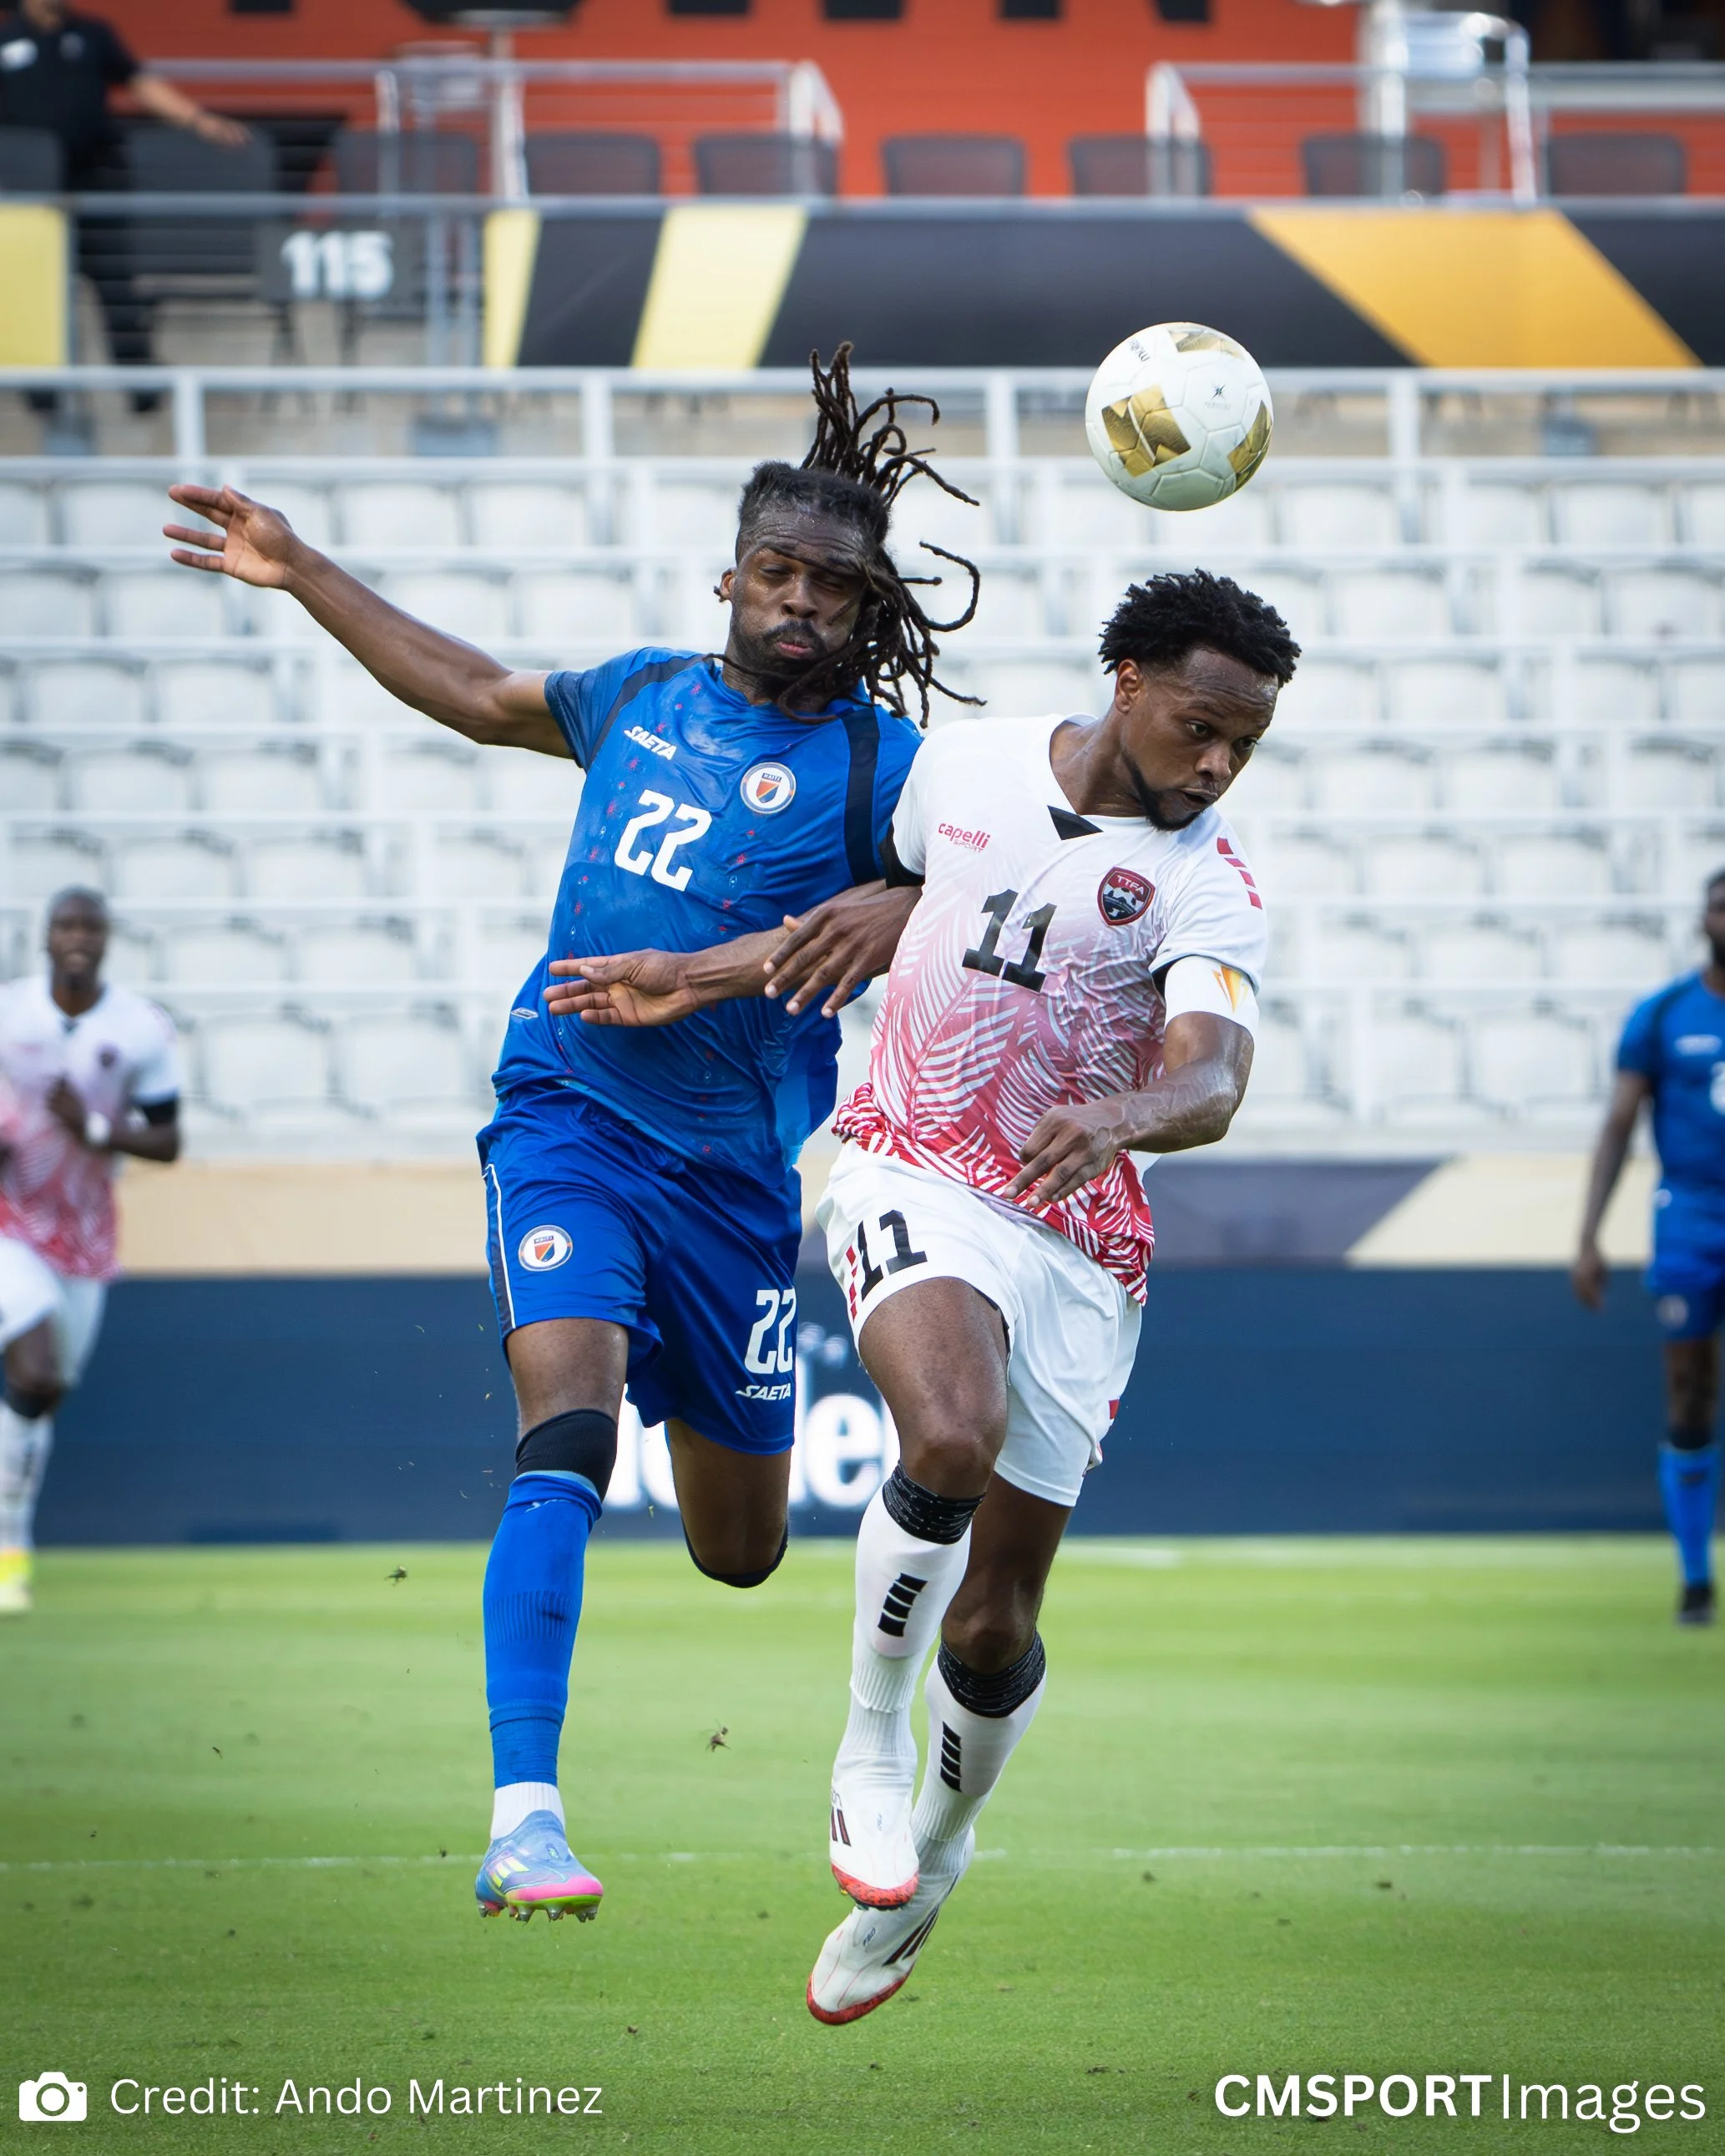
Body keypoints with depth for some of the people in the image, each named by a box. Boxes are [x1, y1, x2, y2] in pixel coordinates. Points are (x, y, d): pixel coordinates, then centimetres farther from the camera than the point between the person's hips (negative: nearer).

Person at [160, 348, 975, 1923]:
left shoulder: (872, 757, -4)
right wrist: (304, 578, 28)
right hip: (568, 1117, 1)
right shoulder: (646, 695, 10)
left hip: (734, 1161, -1)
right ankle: (525, 1818, -30)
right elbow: (476, 693, 26)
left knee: (740, 1553, 11)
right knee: (566, 1434, -24)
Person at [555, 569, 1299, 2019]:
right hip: (914, 1180, 0)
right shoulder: (959, 767, 1)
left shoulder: (1208, 889, -9)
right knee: (953, 1438, -33)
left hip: (1079, 1243, 0)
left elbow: (1213, 1082, -25)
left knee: (992, 1625, 3)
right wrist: (700, 976, 19)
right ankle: (870, 1755, -13)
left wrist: (1120, 1112, -47)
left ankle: (935, 1849, 34)